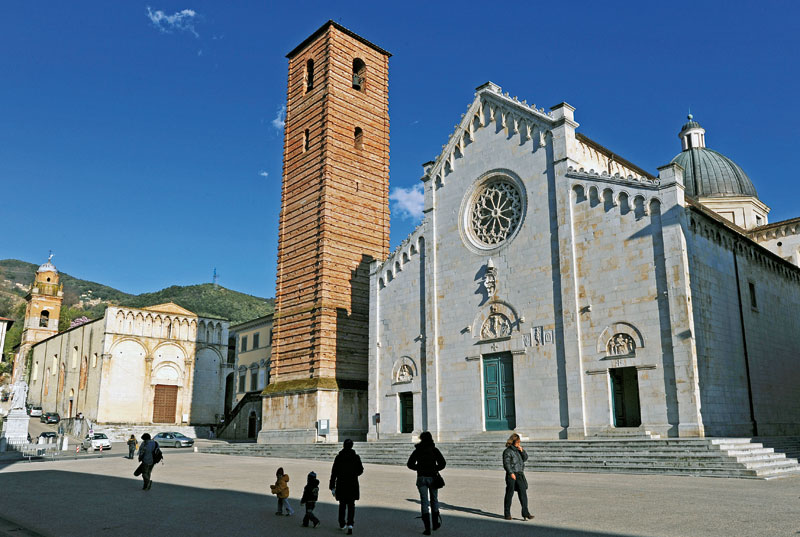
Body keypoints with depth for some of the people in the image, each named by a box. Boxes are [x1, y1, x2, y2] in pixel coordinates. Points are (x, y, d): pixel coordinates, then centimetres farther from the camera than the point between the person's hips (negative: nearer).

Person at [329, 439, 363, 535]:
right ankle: (350, 524, -12)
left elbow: (334, 472, -6)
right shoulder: (356, 457, -5)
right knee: (351, 505, 5)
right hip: (353, 484, 0)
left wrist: (332, 486, -2)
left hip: (341, 484, 1)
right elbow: (360, 470, 3)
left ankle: (342, 524, 27)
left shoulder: (338, 457, -5)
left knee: (342, 504, 17)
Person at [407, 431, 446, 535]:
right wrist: (435, 469, 9)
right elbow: (443, 463, -8)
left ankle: (427, 528, -4)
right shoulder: (435, 450, 0)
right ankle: (435, 523, 30)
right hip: (432, 478, 0)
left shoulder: (417, 450, 2)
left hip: (421, 478, 0)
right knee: (434, 500, 19)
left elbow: (410, 464, 0)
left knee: (424, 502, 2)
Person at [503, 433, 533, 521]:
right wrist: (511, 473, -18)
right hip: (511, 475, -6)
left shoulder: (518, 450, 13)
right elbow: (506, 463, -11)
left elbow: (525, 458, 14)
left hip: (520, 474, 6)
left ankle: (525, 513, -4)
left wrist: (522, 451, -1)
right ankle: (507, 514, 13)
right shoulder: (508, 451, -7)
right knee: (510, 494, 2)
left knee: (523, 492, -3)